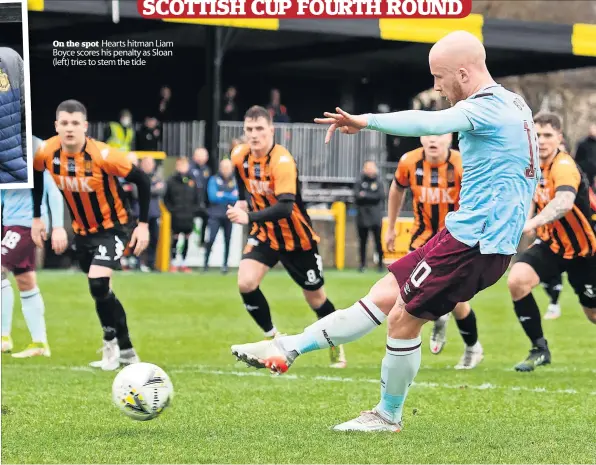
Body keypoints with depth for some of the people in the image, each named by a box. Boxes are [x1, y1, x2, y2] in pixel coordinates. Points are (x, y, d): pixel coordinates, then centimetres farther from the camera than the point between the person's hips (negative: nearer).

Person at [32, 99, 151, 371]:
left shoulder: (103, 155, -27)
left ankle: (111, 342, 1)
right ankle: (126, 352, 26)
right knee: (100, 291, 11)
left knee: (98, 283, -22)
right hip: (82, 230, 5)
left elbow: (142, 181, -18)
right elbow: (36, 178, 9)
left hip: (113, 226, -5)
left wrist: (143, 224, -18)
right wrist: (36, 218, 8)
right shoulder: (46, 153, -15)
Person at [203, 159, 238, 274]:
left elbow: (237, 197, -3)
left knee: (227, 240, 4)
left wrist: (223, 195, -11)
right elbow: (213, 196, -11)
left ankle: (225, 264, 15)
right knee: (211, 239, -13)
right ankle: (206, 262, 0)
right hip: (215, 214, -2)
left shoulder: (235, 181, 6)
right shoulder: (214, 180, 0)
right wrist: (230, 197, -9)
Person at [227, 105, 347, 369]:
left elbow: (285, 207, -40)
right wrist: (242, 201, 3)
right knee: (245, 283, -19)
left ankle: (336, 346, 35)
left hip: (297, 238, -5)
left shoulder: (282, 162, -29)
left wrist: (249, 217, -50)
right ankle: (273, 339, 0)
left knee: (315, 298, 8)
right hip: (264, 234, 5)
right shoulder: (240, 156, -9)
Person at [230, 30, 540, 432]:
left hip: (473, 240, -10)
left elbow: (429, 122, -35)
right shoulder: (515, 104, 13)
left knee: (403, 318, 0)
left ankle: (388, 415, 16)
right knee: (384, 295, 9)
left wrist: (366, 121, -41)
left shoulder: (487, 107, -17)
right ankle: (287, 350, 12)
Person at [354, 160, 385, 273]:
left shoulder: (378, 182, 5)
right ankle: (363, 264, 12)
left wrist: (365, 196, -11)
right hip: (362, 217, 1)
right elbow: (357, 196, -7)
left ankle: (381, 264, 4)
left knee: (378, 242, -2)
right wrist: (372, 197, -17)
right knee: (363, 242, 6)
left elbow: (381, 195, -9)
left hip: (375, 218, -1)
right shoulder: (360, 182, 5)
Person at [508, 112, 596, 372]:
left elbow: (564, 202, -50)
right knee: (517, 280, -21)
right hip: (552, 244, 5)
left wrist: (531, 223, -62)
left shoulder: (564, 166, -28)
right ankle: (540, 349, -7)